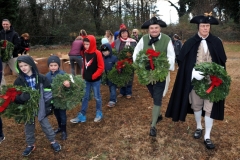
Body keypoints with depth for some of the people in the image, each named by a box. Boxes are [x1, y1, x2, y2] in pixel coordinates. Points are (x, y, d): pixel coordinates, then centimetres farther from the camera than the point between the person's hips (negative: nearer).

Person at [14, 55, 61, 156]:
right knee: (29, 126, 16)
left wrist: (48, 104, -8)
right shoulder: (19, 80, -6)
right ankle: (30, 145, 35)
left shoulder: (40, 77, -9)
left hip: (40, 106, -1)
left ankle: (53, 141, 28)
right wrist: (22, 97, -27)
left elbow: (48, 91, -5)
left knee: (45, 124, 10)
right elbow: (15, 95, -5)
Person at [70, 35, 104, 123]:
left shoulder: (97, 53, -15)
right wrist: (83, 75, 8)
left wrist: (93, 76, -17)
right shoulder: (85, 53, 4)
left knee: (97, 97, 9)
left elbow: (101, 67, -15)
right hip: (86, 80, 6)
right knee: (85, 97, 11)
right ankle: (82, 115, 19)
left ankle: (99, 113, 27)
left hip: (95, 80, -6)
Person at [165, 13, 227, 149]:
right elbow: (183, 61, -5)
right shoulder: (191, 43, -2)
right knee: (196, 105, 12)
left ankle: (207, 137, 10)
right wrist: (193, 72, -21)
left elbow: (222, 61, 7)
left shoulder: (217, 42, 1)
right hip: (195, 79, 0)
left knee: (210, 106, 0)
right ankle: (199, 127, 36)